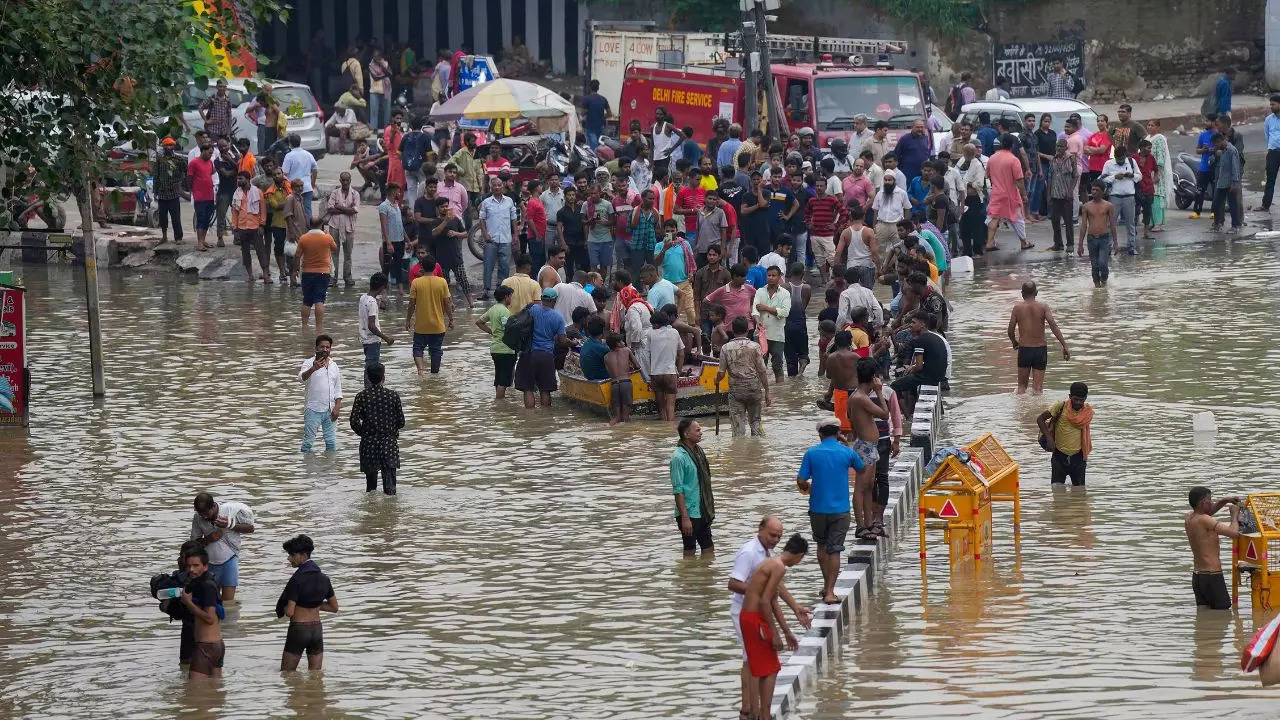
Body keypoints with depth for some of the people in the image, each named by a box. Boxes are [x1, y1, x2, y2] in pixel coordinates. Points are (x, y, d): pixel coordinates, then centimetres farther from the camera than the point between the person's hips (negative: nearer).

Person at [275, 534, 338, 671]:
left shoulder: (297, 579, -18)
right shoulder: (323, 579, 3)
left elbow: (289, 612, -19)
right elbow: (334, 607, 12)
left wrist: (284, 607, 3)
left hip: (298, 629, -6)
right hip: (317, 631, 6)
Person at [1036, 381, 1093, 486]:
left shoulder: (1088, 411, -1)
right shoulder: (1061, 406, -9)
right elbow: (1040, 419, -7)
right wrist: (1049, 438, -18)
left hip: (1077, 457, 2)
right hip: (1059, 456, -2)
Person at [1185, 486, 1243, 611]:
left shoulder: (1189, 518, 7)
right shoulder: (1205, 521, -19)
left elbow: (1208, 511, 30)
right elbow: (1234, 532, -21)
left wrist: (1225, 501, 18)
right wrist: (1234, 514, -3)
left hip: (1197, 576, 9)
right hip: (1212, 576, -9)